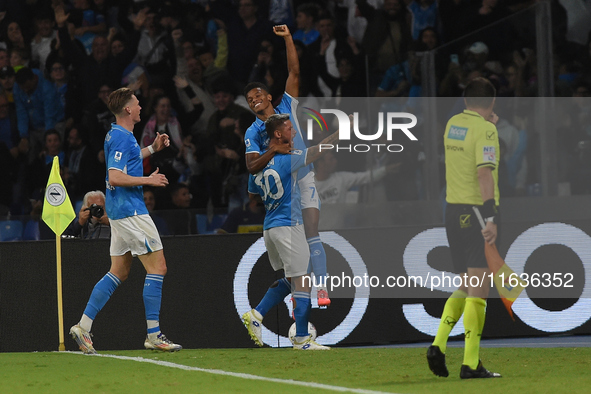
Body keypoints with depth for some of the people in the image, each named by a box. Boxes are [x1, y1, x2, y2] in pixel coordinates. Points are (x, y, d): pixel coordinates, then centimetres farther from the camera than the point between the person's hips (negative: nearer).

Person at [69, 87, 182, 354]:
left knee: (119, 272, 12)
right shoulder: (122, 137, -16)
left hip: (120, 211, 10)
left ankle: (84, 327, 8)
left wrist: (152, 149, 29)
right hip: (130, 211, -10)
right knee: (157, 267, -7)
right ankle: (153, 335, -7)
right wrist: (149, 180, -16)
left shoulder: (117, 135, 16)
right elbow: (116, 177, -24)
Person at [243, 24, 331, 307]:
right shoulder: (252, 133, 5)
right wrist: (273, 151, -20)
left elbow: (294, 72, 0)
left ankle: (322, 288, -19)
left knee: (310, 236, -14)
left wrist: (288, 39, -6)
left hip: (304, 180, -1)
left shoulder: (286, 108, 7)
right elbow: (251, 167, -5)